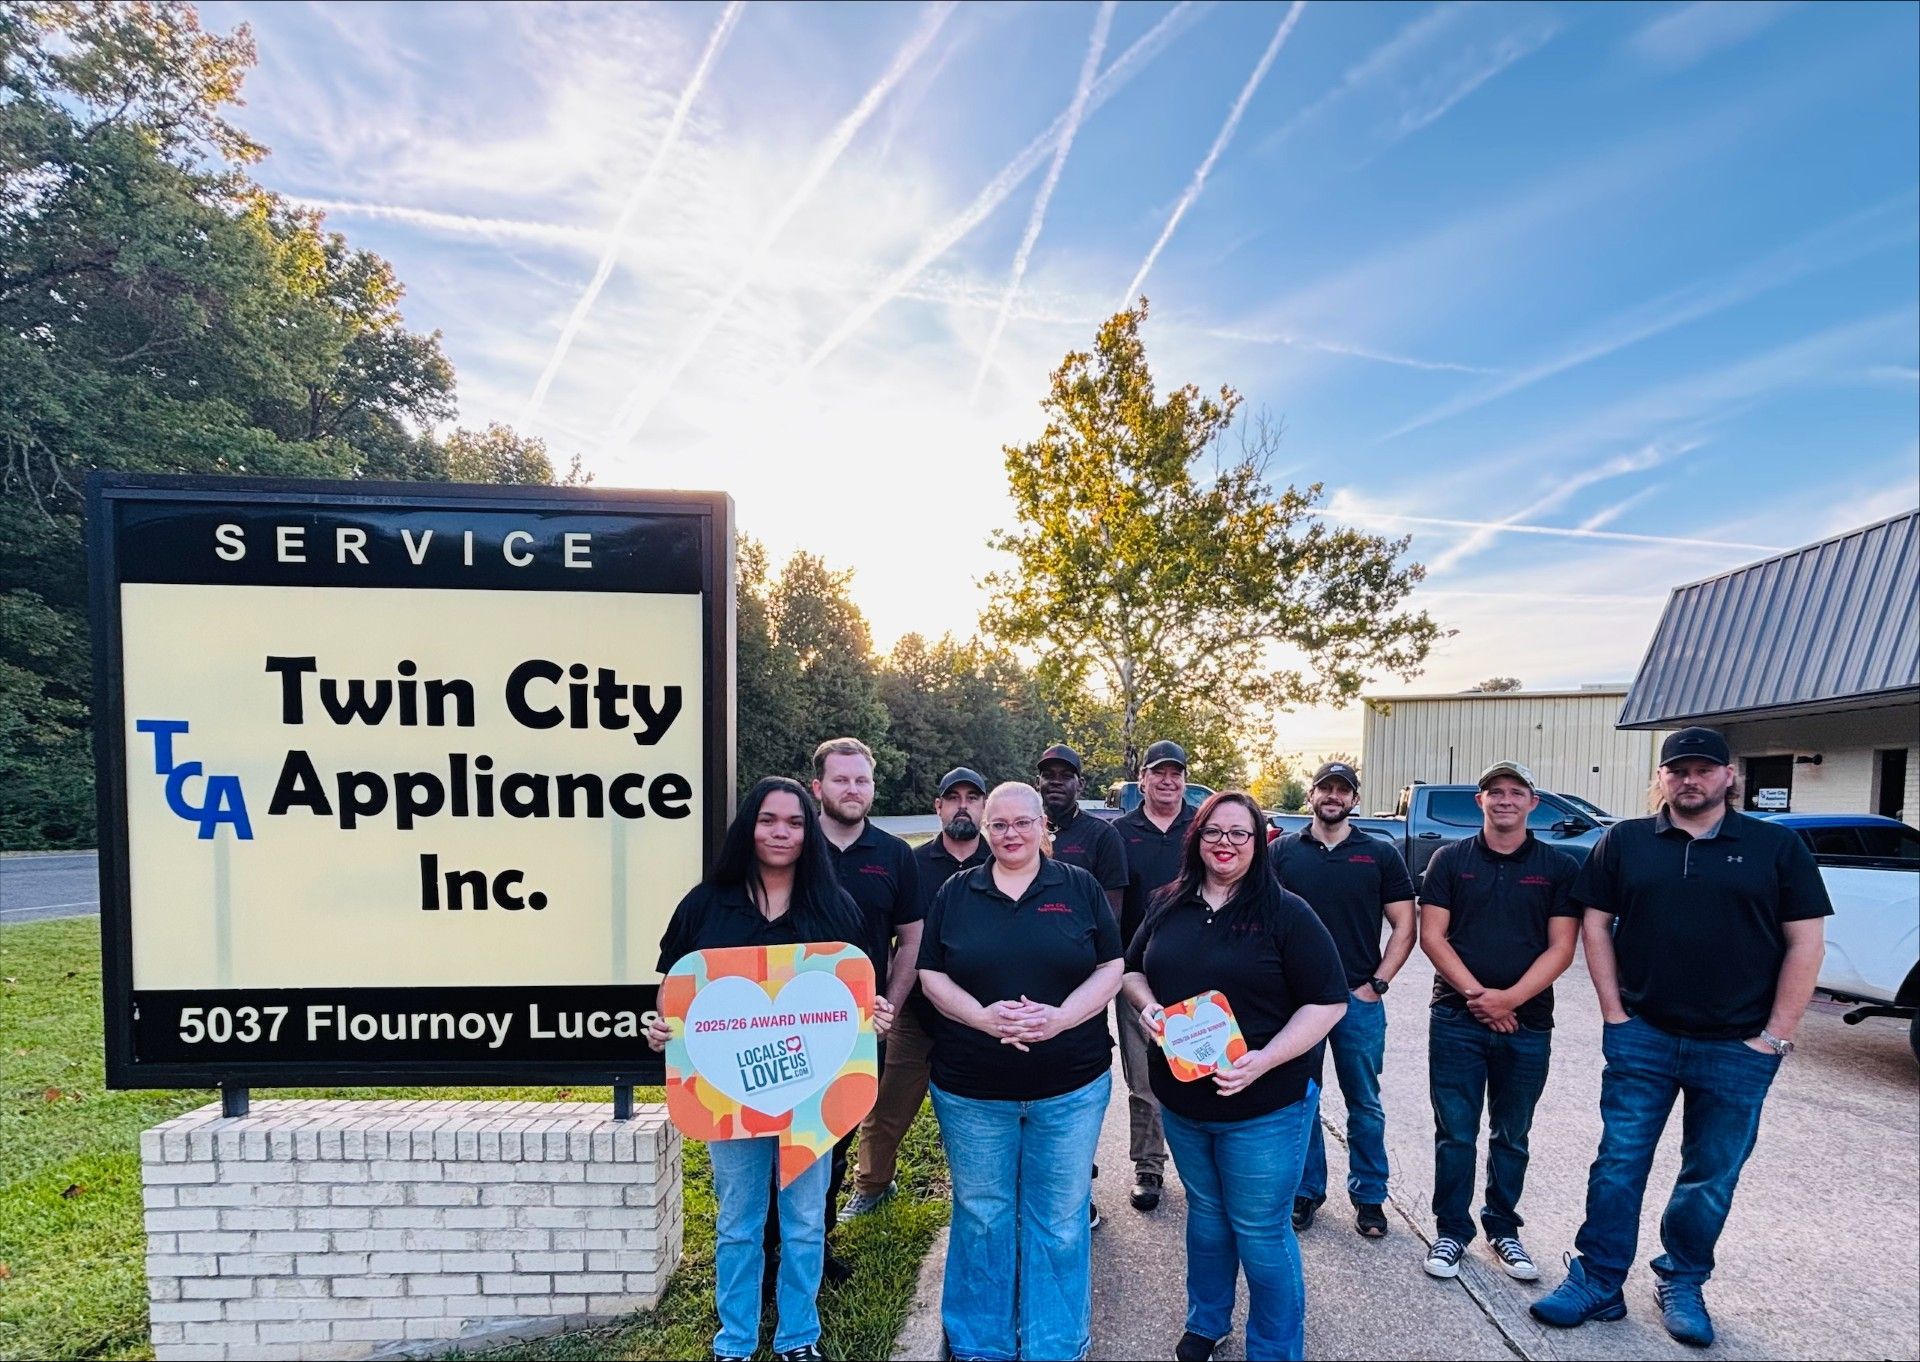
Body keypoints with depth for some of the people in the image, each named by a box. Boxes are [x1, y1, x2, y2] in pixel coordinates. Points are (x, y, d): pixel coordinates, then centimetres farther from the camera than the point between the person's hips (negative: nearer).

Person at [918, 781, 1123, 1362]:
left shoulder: (1079, 888, -1)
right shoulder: (955, 893, 1)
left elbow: (1110, 969, -2)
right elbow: (931, 976, -1)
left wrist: (1058, 1018, -18)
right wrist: (983, 1017, -18)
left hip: (1071, 1089, 0)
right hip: (972, 1091, 1)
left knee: (1060, 1219, 13)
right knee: (981, 1216, 16)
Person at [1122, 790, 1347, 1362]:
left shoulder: (1286, 913, -12)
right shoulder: (1168, 906, 2)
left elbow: (1327, 1001, -13)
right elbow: (1132, 969, 12)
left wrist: (1264, 1061, -23)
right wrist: (1146, 1005, -10)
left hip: (1264, 1106, -4)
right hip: (1180, 1100, 5)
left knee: (1261, 1232, 9)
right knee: (1205, 1213, 23)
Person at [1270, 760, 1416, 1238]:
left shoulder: (1381, 854, 1)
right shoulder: (1282, 851, 2)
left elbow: (1404, 927, 3)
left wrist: (1377, 984, -4)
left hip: (1360, 1001, 0)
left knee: (1365, 1104, 12)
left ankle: (1368, 1196, 29)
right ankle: (1306, 1191, 27)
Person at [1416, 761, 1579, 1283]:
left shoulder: (1559, 867, 2)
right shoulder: (1450, 859, 0)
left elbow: (1560, 948, -3)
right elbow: (1431, 935, -4)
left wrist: (1509, 998, -13)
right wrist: (1476, 994, -13)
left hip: (1527, 1022, 1)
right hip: (1456, 1019, -1)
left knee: (1511, 1137, 16)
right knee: (1455, 1134, 6)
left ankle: (1503, 1229, 33)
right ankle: (1451, 1231, 21)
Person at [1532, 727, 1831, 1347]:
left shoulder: (1776, 847, 1)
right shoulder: (1623, 842, 3)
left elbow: (1806, 943, 0)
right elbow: (1595, 924, 4)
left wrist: (1776, 1035, -5)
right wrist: (1614, 1011, -2)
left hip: (1737, 1048, 0)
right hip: (1642, 1039, 0)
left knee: (1711, 1178, 13)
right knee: (1618, 1165, 5)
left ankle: (1682, 1285, 32)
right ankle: (1597, 1283, 16)